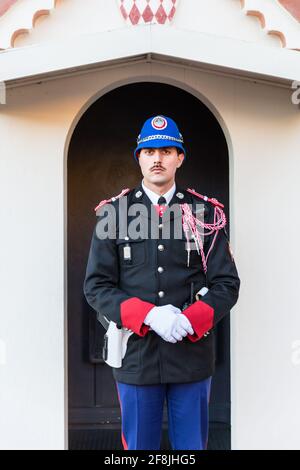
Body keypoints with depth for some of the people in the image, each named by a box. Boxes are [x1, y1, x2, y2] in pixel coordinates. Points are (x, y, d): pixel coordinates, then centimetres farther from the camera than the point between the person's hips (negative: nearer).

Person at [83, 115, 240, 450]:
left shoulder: (206, 213, 2)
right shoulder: (113, 214, 1)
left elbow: (227, 283, 0)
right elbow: (96, 286, -3)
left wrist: (189, 321, -17)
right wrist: (149, 316, -17)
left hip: (192, 355, 1)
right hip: (136, 356, 0)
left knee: (192, 444, 14)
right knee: (138, 445, 14)